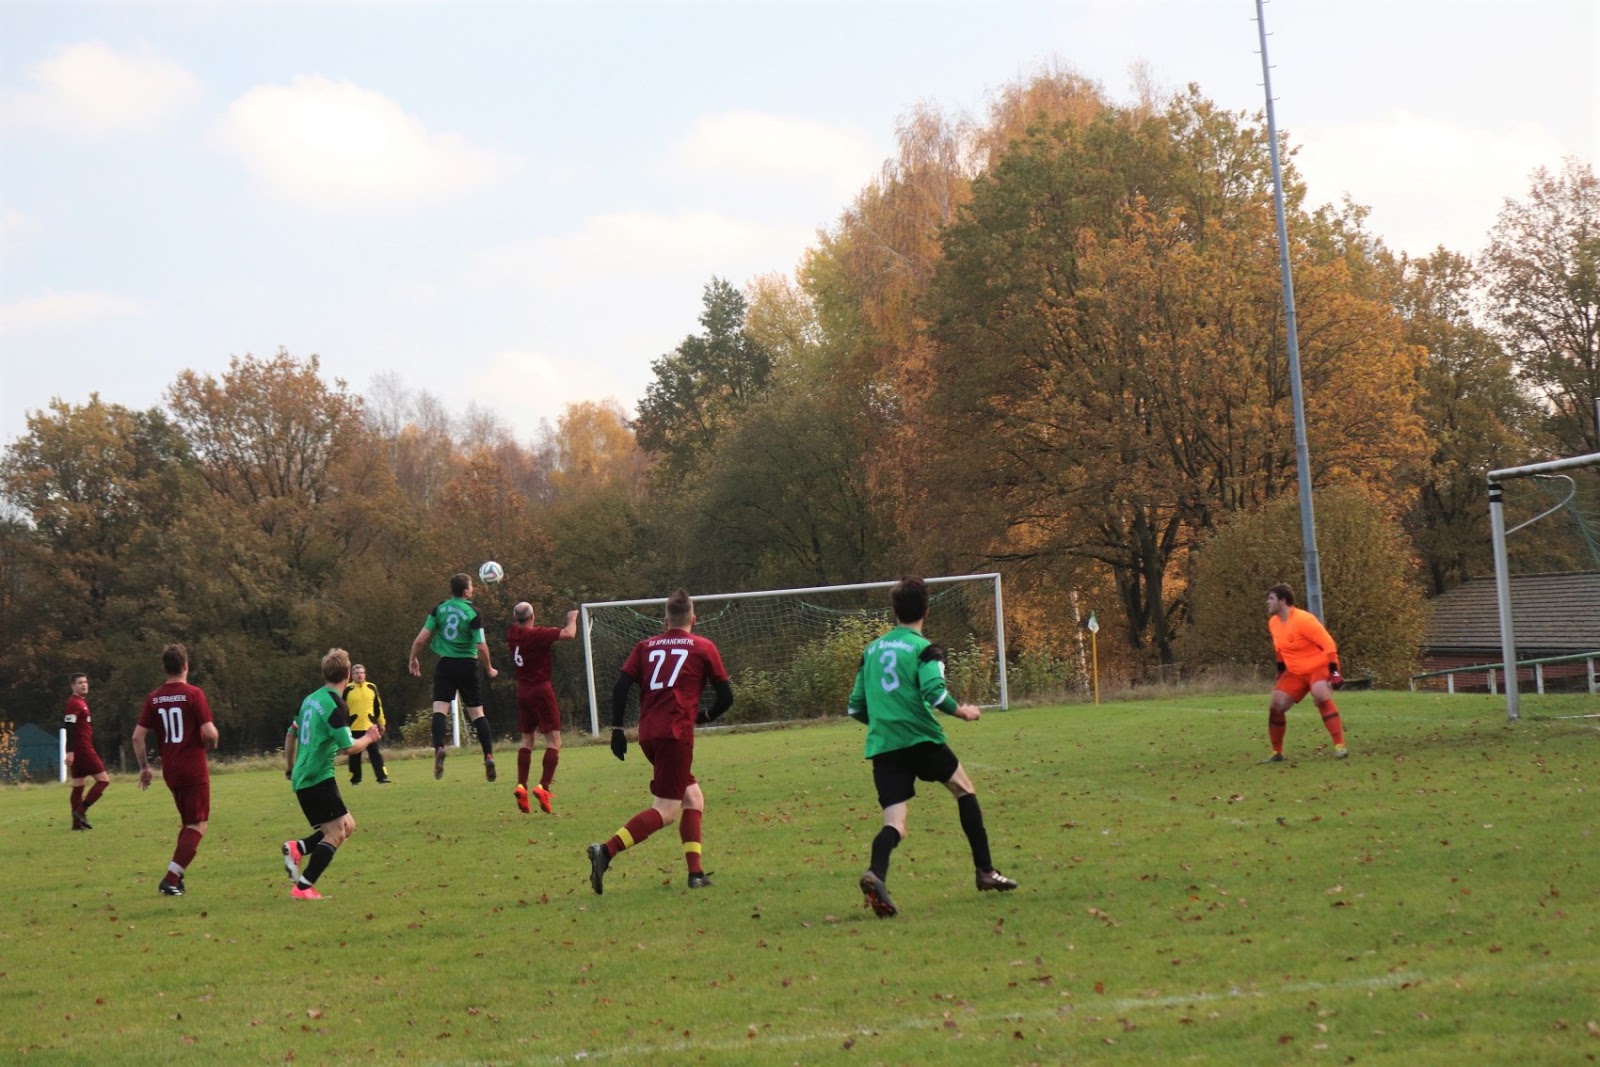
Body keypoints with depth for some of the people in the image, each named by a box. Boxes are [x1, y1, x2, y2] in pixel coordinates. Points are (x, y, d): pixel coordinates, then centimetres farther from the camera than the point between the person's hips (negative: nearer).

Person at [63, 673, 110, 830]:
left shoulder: (82, 702, 19)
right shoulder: (74, 703, -13)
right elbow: (69, 728, -21)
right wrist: (70, 751, -27)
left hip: (79, 751, 10)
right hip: (82, 749, -10)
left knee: (78, 785, 9)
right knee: (103, 779, -7)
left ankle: (77, 822, 9)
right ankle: (81, 811, -12)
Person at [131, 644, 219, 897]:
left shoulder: (154, 698, 4)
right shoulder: (193, 694, -12)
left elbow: (137, 736, 2)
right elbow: (209, 732, -18)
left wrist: (144, 767, 13)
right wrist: (212, 743, 5)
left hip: (170, 771, 6)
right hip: (194, 769, -6)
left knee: (189, 823, 22)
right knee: (197, 826, -1)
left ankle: (176, 877, 17)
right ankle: (171, 878, -13)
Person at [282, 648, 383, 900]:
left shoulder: (311, 699, 12)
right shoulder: (335, 705, -14)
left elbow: (291, 734, 22)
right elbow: (348, 747, -19)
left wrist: (290, 766, 36)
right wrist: (369, 738, 0)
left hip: (302, 777, 9)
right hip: (318, 778, -9)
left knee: (348, 825, 14)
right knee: (336, 832, -9)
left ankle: (297, 849, 4)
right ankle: (303, 887, -14)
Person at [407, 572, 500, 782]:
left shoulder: (439, 609, 1)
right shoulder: (472, 613, -8)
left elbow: (420, 639, -1)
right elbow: (482, 647, -11)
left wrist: (413, 659, 15)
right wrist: (489, 669, 6)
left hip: (445, 664, 1)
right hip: (467, 665, -1)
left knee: (440, 708, -6)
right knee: (476, 712, 7)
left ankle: (439, 747, -31)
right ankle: (488, 756, 0)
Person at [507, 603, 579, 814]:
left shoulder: (512, 633, 1)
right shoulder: (538, 634, -18)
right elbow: (569, 634, -19)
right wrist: (572, 619, -3)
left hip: (522, 690, 7)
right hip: (541, 690, -7)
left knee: (526, 740, 14)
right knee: (554, 740, -4)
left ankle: (521, 786, 4)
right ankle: (543, 786, -17)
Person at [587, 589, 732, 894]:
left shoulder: (646, 647, 15)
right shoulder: (703, 648, 7)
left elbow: (621, 687, 4)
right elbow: (726, 696, 7)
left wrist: (616, 729, 8)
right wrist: (707, 716, 26)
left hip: (648, 733, 6)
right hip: (677, 733, -6)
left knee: (693, 798, 18)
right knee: (665, 811, -7)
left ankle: (695, 872, 10)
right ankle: (606, 851, -25)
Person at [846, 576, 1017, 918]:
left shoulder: (872, 650, 15)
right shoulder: (924, 649, -2)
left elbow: (856, 707, 18)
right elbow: (934, 692, -18)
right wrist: (961, 711, -1)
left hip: (881, 748, 4)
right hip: (921, 740, -4)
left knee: (895, 824, -3)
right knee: (965, 789, 21)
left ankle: (876, 874, -35)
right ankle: (986, 871, 22)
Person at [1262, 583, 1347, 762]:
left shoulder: (1303, 620, -23)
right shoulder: (1273, 623, 2)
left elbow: (1328, 644, -23)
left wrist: (1334, 671, -27)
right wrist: (1281, 671, 23)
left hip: (1318, 667, -7)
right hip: (1295, 673, 8)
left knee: (1322, 697, -34)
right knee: (1275, 707, -3)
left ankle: (1339, 746, -31)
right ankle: (1277, 753, 13)